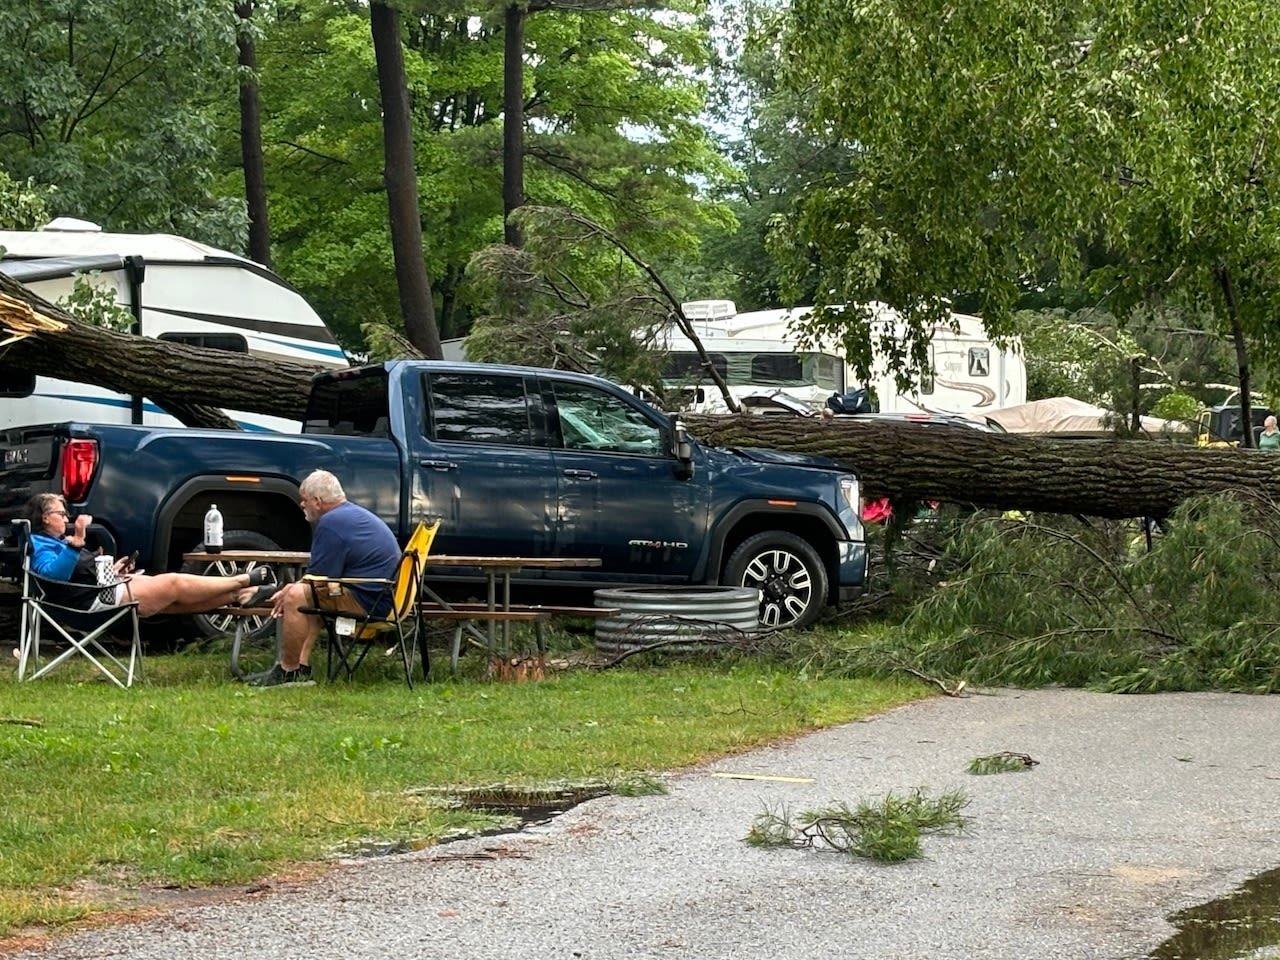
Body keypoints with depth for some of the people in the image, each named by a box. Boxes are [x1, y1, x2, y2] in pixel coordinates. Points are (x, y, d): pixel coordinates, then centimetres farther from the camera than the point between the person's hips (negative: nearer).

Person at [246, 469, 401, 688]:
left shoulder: (331, 523, -15)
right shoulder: (354, 513, 19)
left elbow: (318, 578, -12)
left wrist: (289, 592, 4)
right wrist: (294, 587, 16)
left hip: (369, 602, -11)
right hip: (383, 596, 11)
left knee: (296, 597, -17)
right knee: (304, 592, 23)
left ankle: (288, 671, -7)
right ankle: (301, 667, 12)